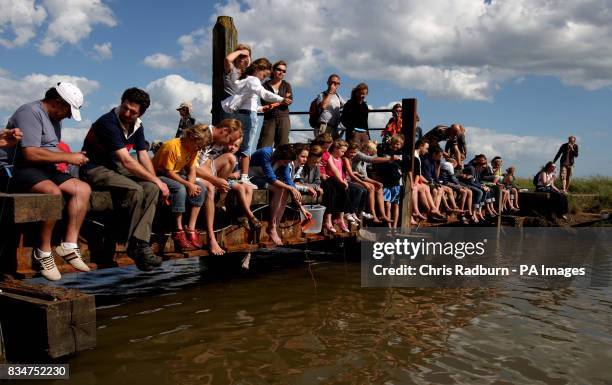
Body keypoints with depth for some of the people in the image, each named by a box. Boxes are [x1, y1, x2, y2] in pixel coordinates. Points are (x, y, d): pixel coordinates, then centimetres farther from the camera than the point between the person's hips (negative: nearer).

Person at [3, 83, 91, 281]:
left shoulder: (55, 118, 20)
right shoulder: (30, 112, -12)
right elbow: (30, 153, -23)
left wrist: (73, 157, 3)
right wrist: (68, 157, -17)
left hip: (45, 171, 10)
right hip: (22, 170, -10)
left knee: (83, 189, -8)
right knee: (53, 192, -35)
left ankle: (69, 244, -13)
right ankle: (43, 252, -22)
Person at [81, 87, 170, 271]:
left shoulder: (137, 126, 5)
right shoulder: (109, 122, -21)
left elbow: (143, 156, 5)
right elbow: (127, 161, -26)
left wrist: (156, 182, -10)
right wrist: (156, 180, -22)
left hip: (116, 169, 8)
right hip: (95, 169, -8)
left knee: (151, 189, -17)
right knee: (135, 190, -30)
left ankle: (140, 244, -21)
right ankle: (133, 243, -13)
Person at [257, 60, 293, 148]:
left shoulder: (286, 85, 12)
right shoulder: (266, 85, 6)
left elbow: (290, 100, -1)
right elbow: (264, 103, -4)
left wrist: (274, 104, -13)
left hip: (283, 118, 2)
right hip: (269, 118, -2)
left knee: (282, 145, 0)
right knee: (264, 146, -9)